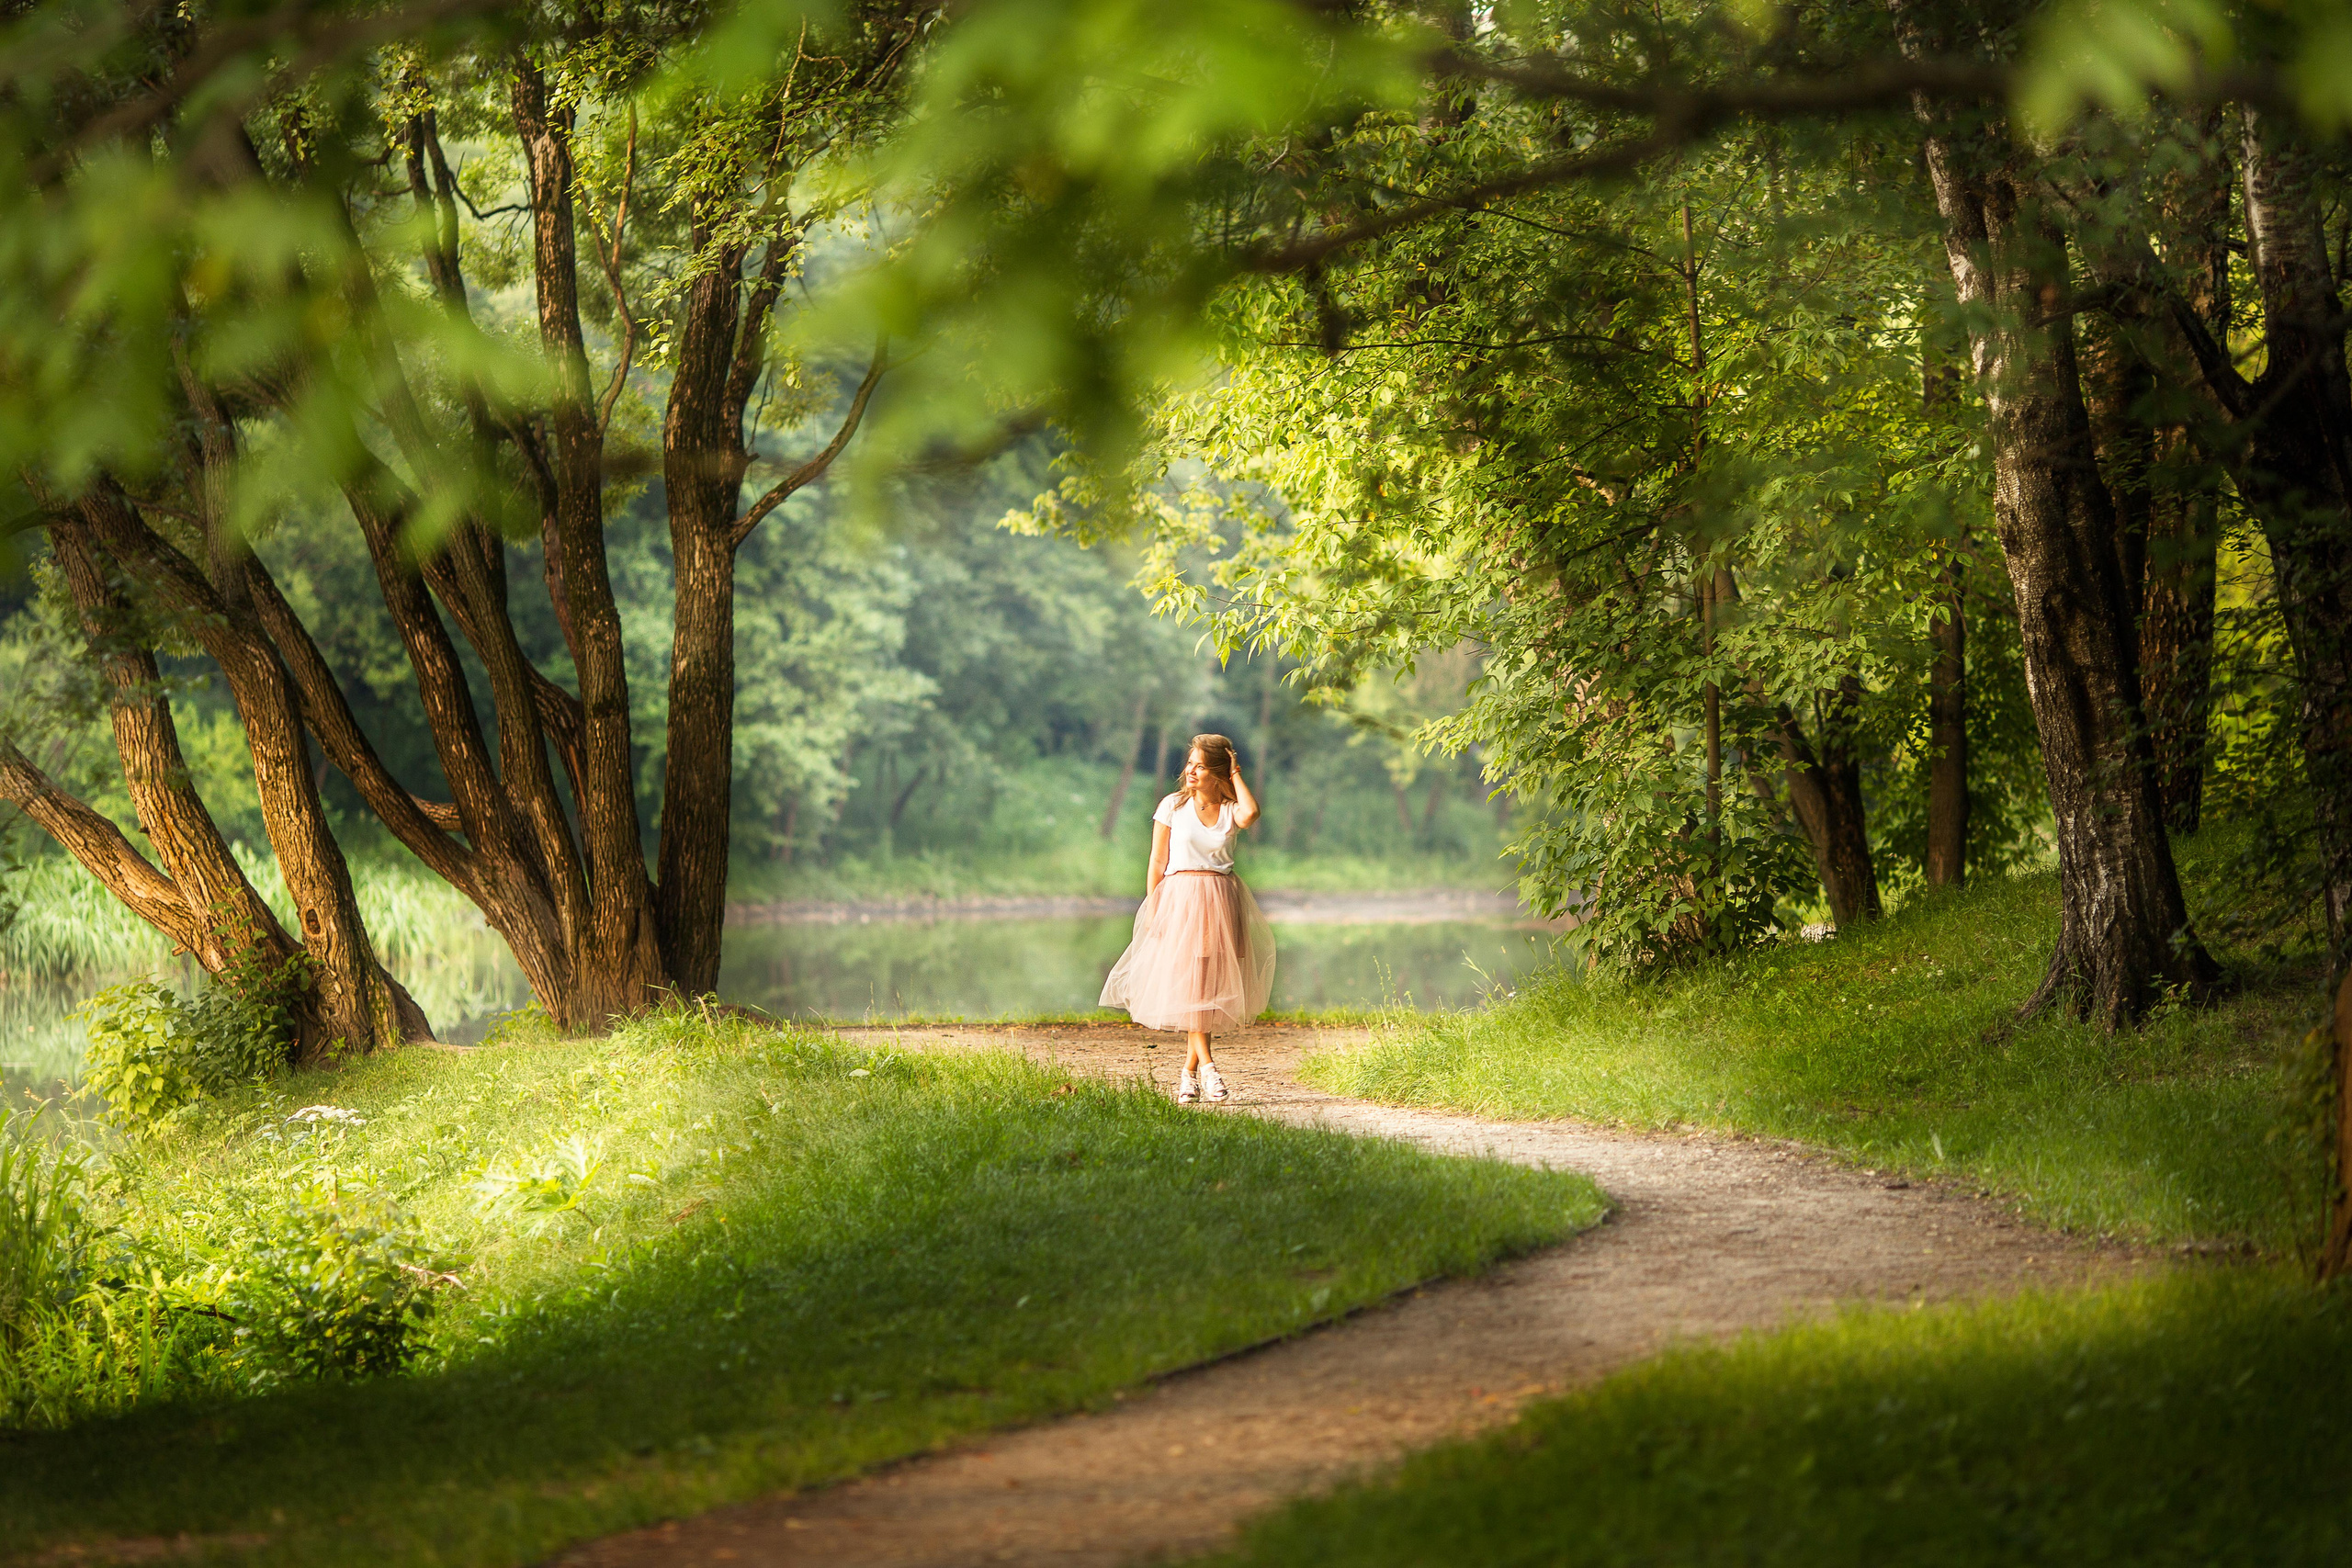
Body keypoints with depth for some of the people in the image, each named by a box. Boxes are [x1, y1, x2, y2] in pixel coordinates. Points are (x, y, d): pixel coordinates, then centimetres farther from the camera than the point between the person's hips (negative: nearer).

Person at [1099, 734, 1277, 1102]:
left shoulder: (1230, 810, 6)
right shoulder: (1173, 806, 3)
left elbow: (1250, 814, -20)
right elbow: (1158, 862, 4)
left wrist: (1236, 774, -5)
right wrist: (1152, 912, -3)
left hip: (1221, 905, 2)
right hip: (1179, 901, -2)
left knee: (1211, 987, 2)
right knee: (1187, 984, -11)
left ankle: (1187, 1074, 9)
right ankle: (1207, 1065, -11)